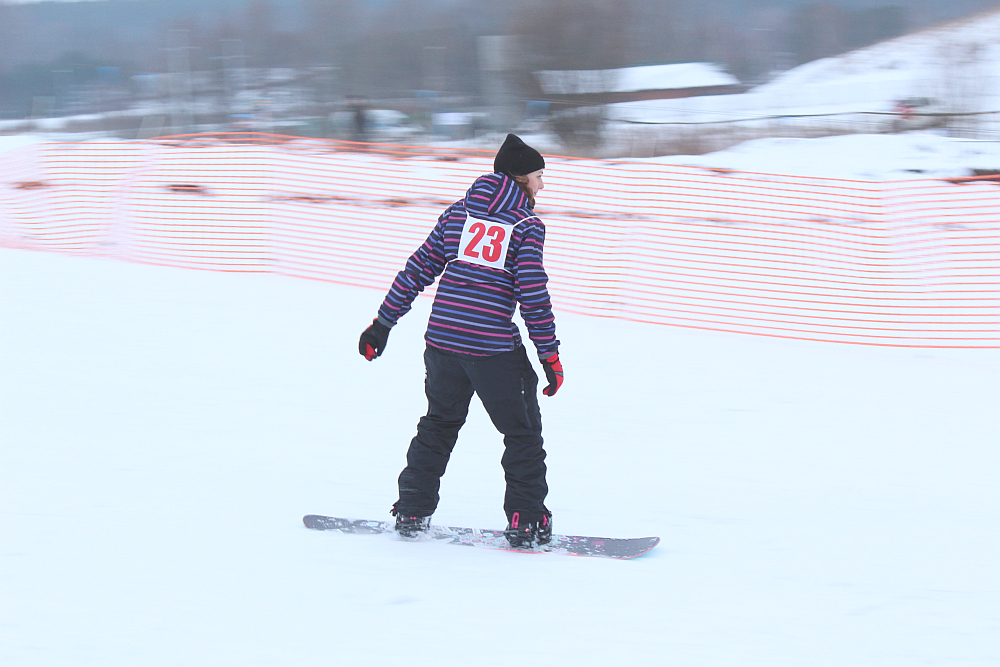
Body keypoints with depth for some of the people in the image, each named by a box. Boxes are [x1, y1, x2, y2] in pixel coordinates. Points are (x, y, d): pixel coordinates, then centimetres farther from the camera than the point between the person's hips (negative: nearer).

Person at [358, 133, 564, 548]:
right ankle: (526, 522, 6)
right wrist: (550, 354, -5)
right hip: (494, 349, -5)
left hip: (442, 339, 5)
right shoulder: (526, 226, -3)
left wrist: (383, 323, 16)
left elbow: (417, 270, 11)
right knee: (522, 432, 9)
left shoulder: (458, 213, 11)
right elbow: (533, 295, -10)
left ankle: (411, 513, 23)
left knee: (439, 424, 23)